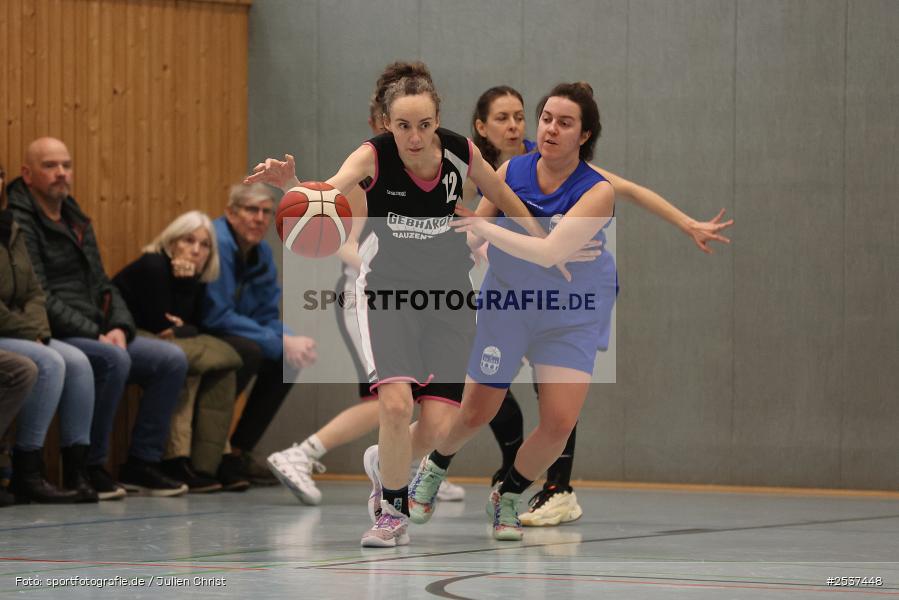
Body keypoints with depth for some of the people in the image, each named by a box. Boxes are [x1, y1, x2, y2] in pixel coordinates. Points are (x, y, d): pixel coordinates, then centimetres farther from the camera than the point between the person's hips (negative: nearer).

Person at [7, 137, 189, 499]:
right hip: (52, 337, -9)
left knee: (172, 360, -3)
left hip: (98, 335, 9)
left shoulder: (76, 219, 20)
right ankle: (87, 467, -23)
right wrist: (95, 334, -19)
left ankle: (141, 464, 0)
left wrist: (119, 327, -1)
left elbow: (102, 286, 20)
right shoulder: (18, 222, -9)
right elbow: (39, 297, -17)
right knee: (114, 360, -34)